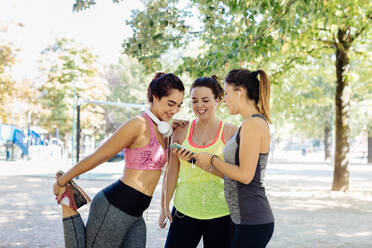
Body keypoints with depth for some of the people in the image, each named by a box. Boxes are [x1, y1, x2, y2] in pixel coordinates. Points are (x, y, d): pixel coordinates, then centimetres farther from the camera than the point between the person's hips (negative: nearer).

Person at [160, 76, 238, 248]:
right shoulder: (181, 131, 8)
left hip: (220, 213, -2)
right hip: (185, 210, 2)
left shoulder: (230, 132, 0)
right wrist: (164, 205, 9)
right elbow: (172, 171, 11)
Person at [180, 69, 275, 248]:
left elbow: (245, 175, -20)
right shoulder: (254, 123, 15)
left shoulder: (253, 123, -15)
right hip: (246, 220, 9)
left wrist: (212, 160, -8)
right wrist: (200, 160, 15)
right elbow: (234, 170, 16)